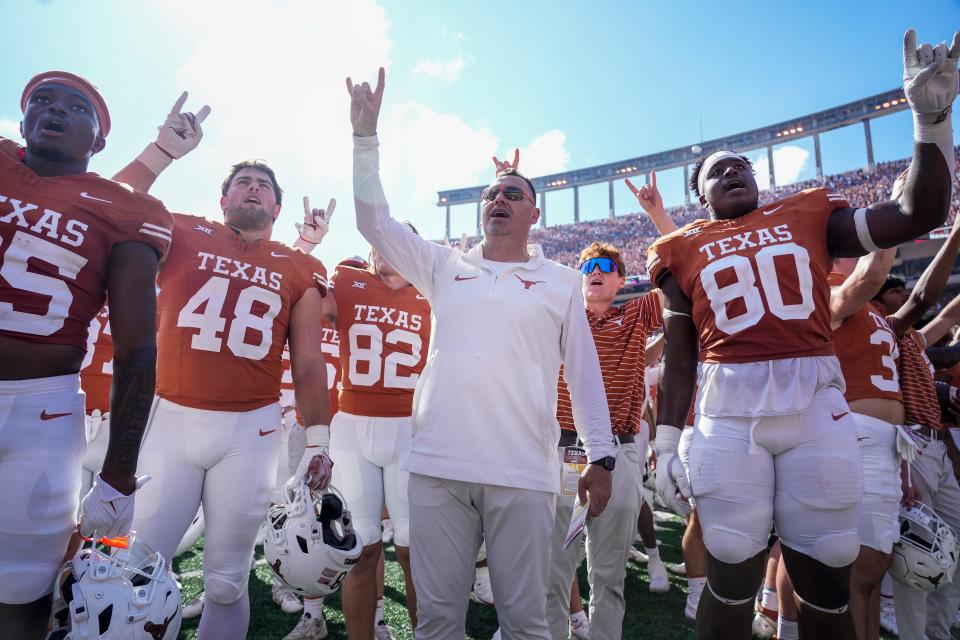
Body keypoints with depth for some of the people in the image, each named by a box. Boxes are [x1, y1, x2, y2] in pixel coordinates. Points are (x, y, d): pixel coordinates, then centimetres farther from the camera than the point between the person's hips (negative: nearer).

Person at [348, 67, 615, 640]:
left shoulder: (561, 282, 9)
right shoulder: (445, 266, 13)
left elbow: (585, 373, 7)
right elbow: (375, 221, 8)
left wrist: (601, 457, 3)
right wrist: (366, 136, 1)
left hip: (524, 474, -1)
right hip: (437, 466, 2)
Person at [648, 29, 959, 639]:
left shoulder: (808, 214, 15)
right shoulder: (684, 250, 9)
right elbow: (680, 359, 7)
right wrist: (667, 442, 2)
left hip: (817, 403, 2)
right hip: (728, 410, -1)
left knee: (827, 579, 10)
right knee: (734, 574, 3)